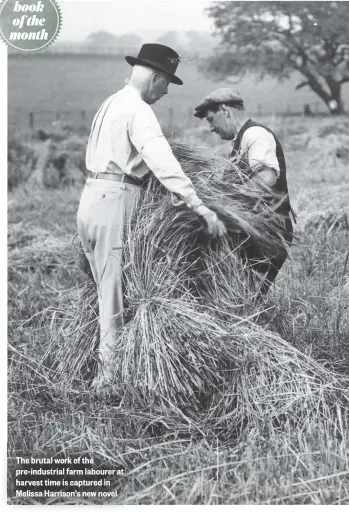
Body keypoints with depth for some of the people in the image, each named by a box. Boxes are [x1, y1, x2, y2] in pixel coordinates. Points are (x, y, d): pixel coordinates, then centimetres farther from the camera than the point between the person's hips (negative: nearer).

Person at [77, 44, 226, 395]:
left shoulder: (111, 103, 19)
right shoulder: (138, 110, -12)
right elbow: (162, 161, -26)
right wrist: (200, 207, -32)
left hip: (92, 198, 9)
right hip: (114, 202, -9)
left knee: (107, 288, 13)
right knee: (116, 291, -4)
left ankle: (107, 368, 20)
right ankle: (110, 376, 2)